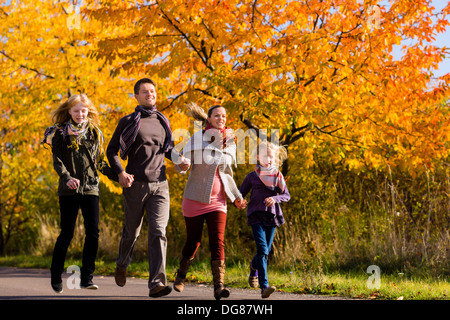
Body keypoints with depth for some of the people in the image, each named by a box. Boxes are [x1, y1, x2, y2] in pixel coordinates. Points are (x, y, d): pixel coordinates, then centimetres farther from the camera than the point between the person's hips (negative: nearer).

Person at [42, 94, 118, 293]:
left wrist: (119, 177, 4)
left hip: (90, 188, 3)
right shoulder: (60, 133, 4)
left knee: (93, 232, -7)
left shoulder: (95, 133, 14)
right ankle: (56, 276, 15)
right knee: (67, 233, -2)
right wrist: (67, 177, -23)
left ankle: (86, 277, 2)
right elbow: (56, 160, -5)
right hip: (69, 189, -3)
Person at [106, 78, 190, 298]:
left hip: (159, 185, 2)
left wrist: (180, 161, 7)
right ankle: (122, 265, 41)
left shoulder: (163, 121, 14)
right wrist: (120, 173, -13)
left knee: (158, 232, -12)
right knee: (131, 232, 10)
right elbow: (112, 150, 2)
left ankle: (156, 284, -17)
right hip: (135, 184, -2)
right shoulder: (129, 121, 1)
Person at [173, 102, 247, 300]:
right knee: (193, 242, 7)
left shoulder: (230, 143, 8)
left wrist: (236, 197, 19)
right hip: (195, 199, -3)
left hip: (217, 201, 3)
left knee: (218, 243, -11)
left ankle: (218, 286, -15)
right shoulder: (197, 139, -5)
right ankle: (181, 276, 32)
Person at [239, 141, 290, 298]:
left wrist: (275, 198, -17)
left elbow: (286, 195, 4)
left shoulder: (278, 176, 7)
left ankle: (254, 268, 45)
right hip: (256, 215, -2)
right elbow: (241, 193, 9)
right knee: (262, 249, -16)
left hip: (271, 215, 3)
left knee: (266, 251, 10)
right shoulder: (252, 176, 5)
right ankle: (264, 286, -21)